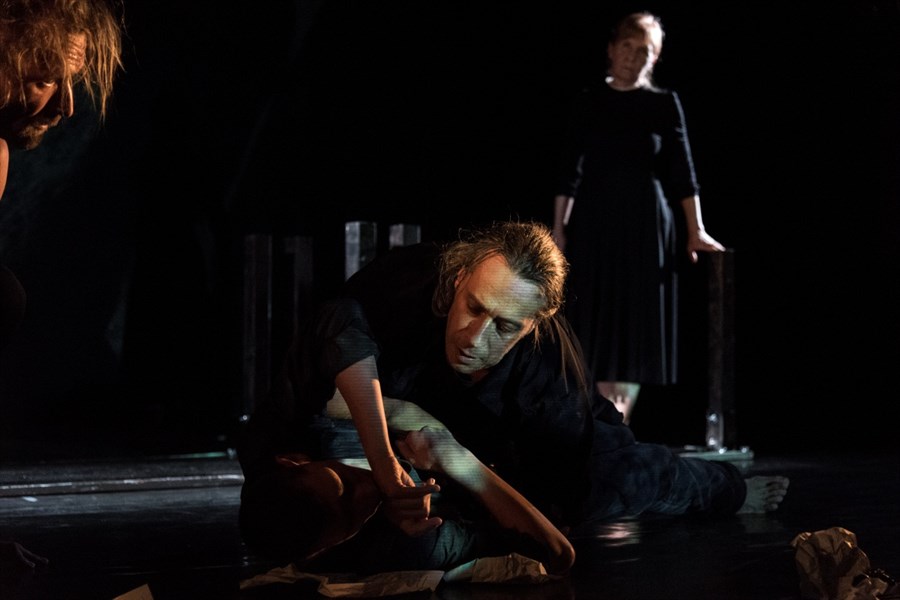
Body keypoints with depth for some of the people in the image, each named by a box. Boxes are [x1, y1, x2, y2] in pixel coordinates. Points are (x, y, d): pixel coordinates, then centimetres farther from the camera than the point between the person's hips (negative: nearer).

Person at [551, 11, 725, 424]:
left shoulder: (664, 104, 3)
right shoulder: (589, 102, 5)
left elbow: (682, 171, 0)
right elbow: (569, 169, 6)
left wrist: (695, 230, -7)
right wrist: (559, 227, 0)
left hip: (645, 225, 0)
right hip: (593, 223, 0)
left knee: (636, 325, 0)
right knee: (597, 324, -1)